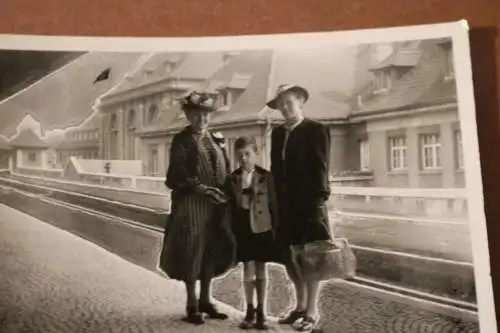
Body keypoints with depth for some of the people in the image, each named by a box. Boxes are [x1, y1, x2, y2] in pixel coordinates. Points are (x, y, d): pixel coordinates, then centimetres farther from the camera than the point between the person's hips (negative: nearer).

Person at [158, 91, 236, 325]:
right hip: (191, 204, -6)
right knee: (192, 252, 1)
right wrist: (200, 188, -23)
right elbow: (176, 176, -13)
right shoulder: (181, 141, -6)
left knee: (211, 252, 10)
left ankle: (205, 301, 23)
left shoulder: (215, 140, 13)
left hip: (215, 205, 6)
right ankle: (192, 305, 13)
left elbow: (225, 170, 16)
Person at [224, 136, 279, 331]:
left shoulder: (265, 177, -4)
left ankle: (261, 312, 17)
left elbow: (273, 204, -2)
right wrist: (231, 232, -5)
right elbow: (230, 208, 0)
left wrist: (275, 229, -4)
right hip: (242, 231, 1)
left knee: (261, 271, 8)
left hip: (262, 229, -1)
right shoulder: (232, 180, 0)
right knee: (248, 271, 7)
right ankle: (250, 311, 19)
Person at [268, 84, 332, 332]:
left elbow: (320, 168, -11)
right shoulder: (278, 133, 13)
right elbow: (276, 169, 13)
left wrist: (319, 202, -17)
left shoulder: (316, 130, -5)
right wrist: (275, 202, 7)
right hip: (285, 206, 6)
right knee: (290, 258, 11)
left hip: (308, 204, -6)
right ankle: (301, 306, 27)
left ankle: (312, 312, 14)